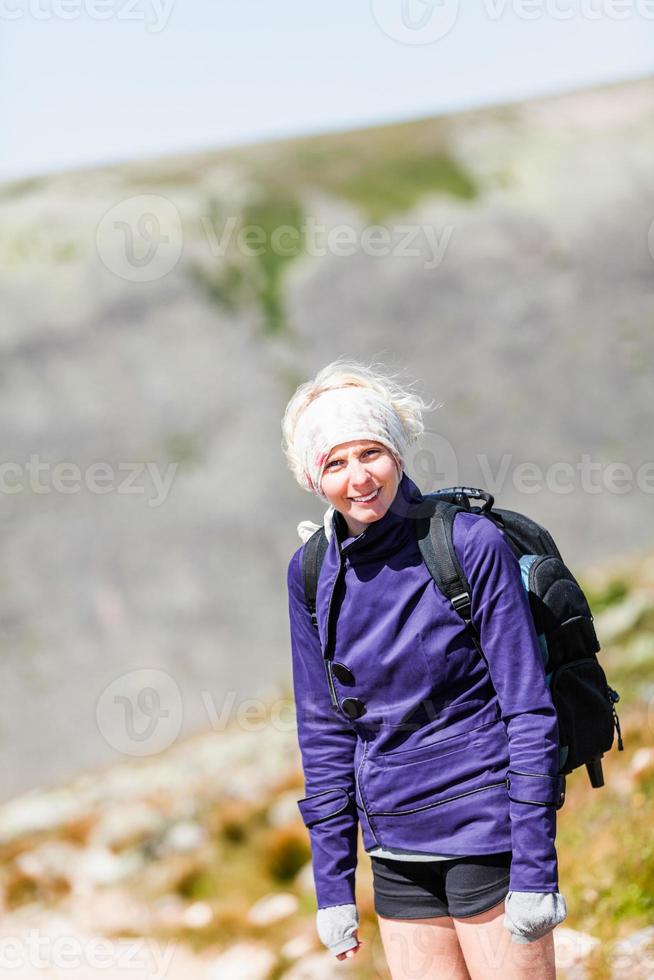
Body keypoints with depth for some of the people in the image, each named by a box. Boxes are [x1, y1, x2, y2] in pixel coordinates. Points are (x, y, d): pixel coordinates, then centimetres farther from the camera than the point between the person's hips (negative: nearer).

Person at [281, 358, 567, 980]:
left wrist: (535, 870, -13)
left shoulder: (472, 545, -10)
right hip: (396, 847, 4)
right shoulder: (311, 573, 3)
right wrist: (332, 884, 8)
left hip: (487, 831, -4)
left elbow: (529, 710, -9)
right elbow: (324, 730, 10)